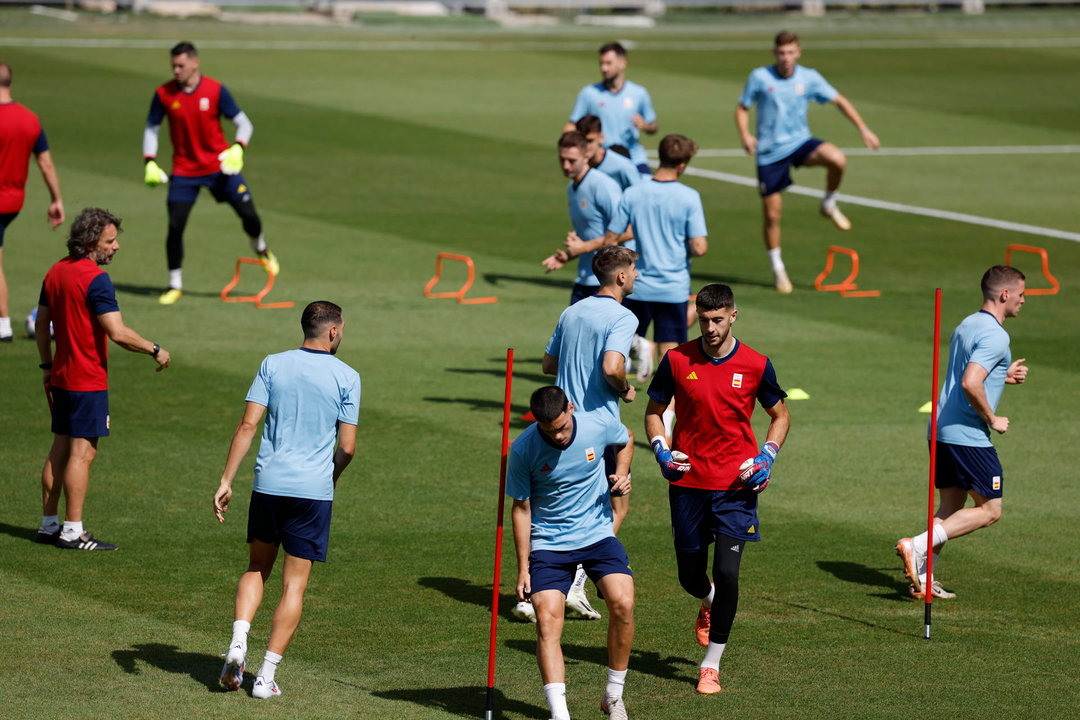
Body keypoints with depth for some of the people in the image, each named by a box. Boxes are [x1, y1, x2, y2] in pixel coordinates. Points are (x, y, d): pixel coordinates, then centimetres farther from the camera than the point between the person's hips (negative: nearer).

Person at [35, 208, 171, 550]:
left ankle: (49, 524, 17)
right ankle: (72, 531, -5)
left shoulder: (56, 272, 9)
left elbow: (41, 322, 17)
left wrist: (47, 365, 26)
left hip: (62, 377, 9)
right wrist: (155, 351, -10)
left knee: (60, 449, 13)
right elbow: (117, 333, -22)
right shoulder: (95, 279, -18)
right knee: (83, 453, -5)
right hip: (88, 380, -9)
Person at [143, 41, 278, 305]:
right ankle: (175, 285, 5)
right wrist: (150, 163, -6)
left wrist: (237, 149, -25)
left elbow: (244, 124, -6)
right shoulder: (164, 94, -7)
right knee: (175, 225, -10)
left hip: (219, 166, 0)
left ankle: (261, 250, 31)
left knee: (249, 215, -4)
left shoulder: (216, 90, -10)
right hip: (184, 170, 0)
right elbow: (151, 128, 6)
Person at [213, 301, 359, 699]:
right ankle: (266, 675, 0)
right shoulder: (347, 377, -2)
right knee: (294, 584, 3)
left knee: (256, 568, 20)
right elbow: (347, 446, -2)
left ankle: (238, 641, -2)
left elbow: (248, 424, -4)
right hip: (314, 488, -2)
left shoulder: (273, 365, 3)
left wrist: (226, 482, -2)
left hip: (268, 483, 2)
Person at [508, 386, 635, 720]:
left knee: (622, 603, -19)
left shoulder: (599, 425, -11)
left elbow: (625, 441, 15)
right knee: (547, 618, -18)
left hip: (598, 533, 1)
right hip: (548, 542, -1)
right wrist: (523, 568, -3)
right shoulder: (523, 450, -14)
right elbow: (521, 507, -3)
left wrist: (621, 474, -5)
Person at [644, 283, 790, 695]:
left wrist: (766, 457, -5)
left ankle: (711, 665, -1)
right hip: (688, 482, 2)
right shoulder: (677, 361, -3)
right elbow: (654, 411, 10)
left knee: (727, 572, -14)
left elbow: (780, 415, 10)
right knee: (691, 576, 10)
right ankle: (709, 603, 49)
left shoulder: (755, 366, -4)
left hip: (735, 486, -2)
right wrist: (661, 450, -7)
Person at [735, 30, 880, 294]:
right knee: (772, 215, 0)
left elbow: (839, 101, 5)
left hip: (799, 143, 1)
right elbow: (742, 109, 1)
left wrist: (863, 128, -4)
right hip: (770, 153, -1)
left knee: (837, 159, -30)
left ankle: (829, 205, -1)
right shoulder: (760, 77, -8)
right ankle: (777, 269, 21)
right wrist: (745, 136, -18)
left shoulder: (809, 78, -3)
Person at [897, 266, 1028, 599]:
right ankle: (917, 546, -12)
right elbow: (970, 384, -27)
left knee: (950, 508, 14)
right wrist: (992, 419, -14)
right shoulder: (995, 336, -16)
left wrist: (1003, 376, 22)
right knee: (989, 510, 0)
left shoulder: (966, 326, 15)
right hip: (969, 435, -9)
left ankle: (922, 579, 7)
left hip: (942, 432, 9)